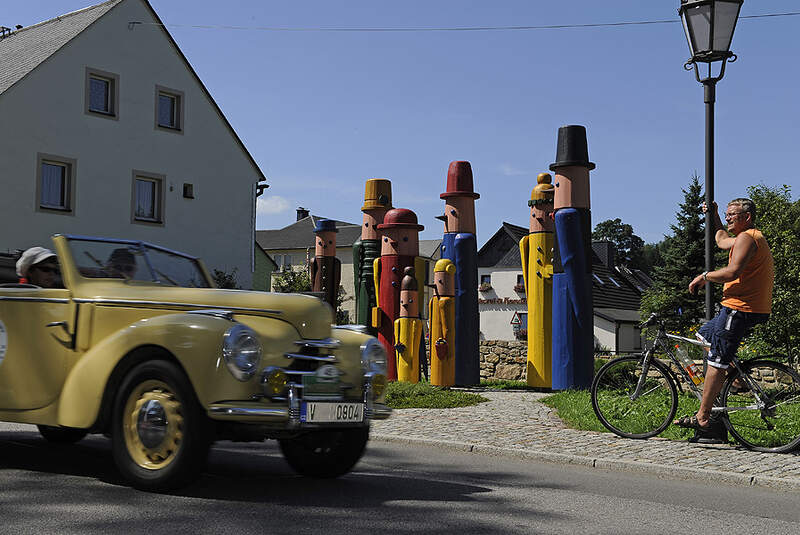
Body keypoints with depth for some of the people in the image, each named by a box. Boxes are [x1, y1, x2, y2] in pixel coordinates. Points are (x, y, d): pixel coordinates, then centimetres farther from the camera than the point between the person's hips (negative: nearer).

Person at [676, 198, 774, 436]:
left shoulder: (747, 238, -12)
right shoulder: (751, 237, 22)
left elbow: (732, 272, -25)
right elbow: (721, 241, 40)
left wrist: (704, 276, -11)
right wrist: (714, 216, 37)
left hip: (740, 309, -11)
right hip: (753, 309, 11)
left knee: (716, 362, -10)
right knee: (704, 335, 25)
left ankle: (702, 418, -10)